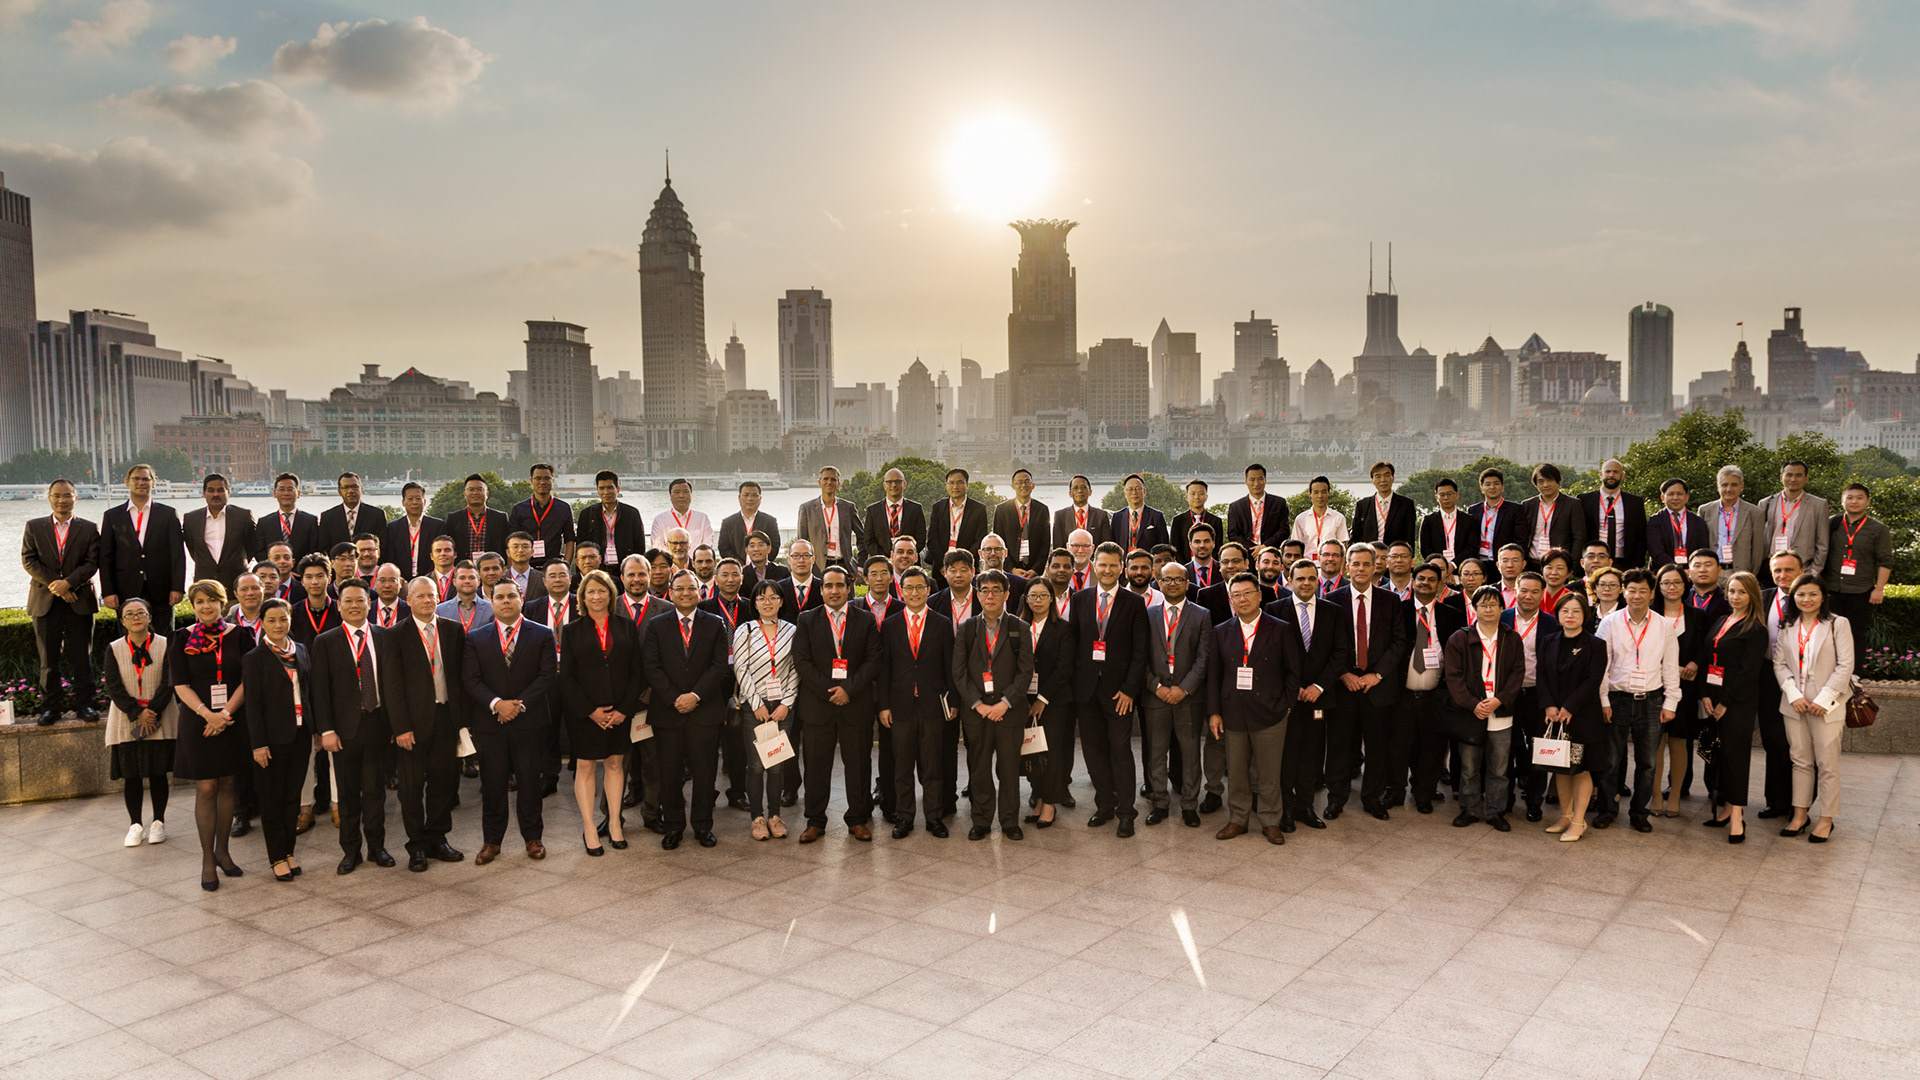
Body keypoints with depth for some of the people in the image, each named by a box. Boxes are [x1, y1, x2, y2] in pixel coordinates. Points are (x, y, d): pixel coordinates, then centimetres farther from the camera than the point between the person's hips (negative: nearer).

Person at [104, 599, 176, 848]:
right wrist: (138, 713, -15)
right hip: (126, 722, 1)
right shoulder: (114, 649, 3)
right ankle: (135, 825, 14)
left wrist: (153, 712, -16)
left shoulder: (165, 645, -1)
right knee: (131, 774, 4)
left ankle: (158, 823, 15)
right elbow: (114, 688, -4)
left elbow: (168, 683, -5)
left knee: (158, 772, 4)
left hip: (160, 720, -1)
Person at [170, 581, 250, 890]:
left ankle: (222, 850, 20)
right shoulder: (182, 639, 0)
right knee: (206, 788, -2)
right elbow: (180, 685, -4)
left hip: (233, 721, 2)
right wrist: (207, 714, -17)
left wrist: (226, 713, -13)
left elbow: (246, 680, 0)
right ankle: (207, 859, 7)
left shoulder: (238, 636, 3)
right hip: (197, 722, -2)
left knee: (227, 784, 8)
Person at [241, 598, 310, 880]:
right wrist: (258, 744, -12)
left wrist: (316, 730, 9)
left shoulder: (301, 651, 8)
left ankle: (288, 851, 22)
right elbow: (253, 704, -9)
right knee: (272, 800, 5)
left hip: (300, 736, 4)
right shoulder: (255, 659, -7)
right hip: (272, 738, -4)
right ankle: (277, 857, 13)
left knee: (293, 797, 11)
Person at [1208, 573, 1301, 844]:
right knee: (1236, 773, 10)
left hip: (1270, 715, -2)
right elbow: (1213, 674, 7)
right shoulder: (1221, 632, 7)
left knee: (1269, 774, 5)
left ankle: (1270, 822, 20)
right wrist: (1214, 712, 1)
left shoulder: (1280, 630, 0)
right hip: (1233, 715, 2)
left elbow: (1292, 671, 3)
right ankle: (1237, 819, 24)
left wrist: (1286, 705, -5)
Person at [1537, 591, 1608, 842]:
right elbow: (1542, 677, 5)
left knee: (1581, 768, 0)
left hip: (1583, 716, -4)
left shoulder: (1595, 646, -5)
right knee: (1560, 768, 11)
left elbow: (1593, 681, -11)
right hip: (1554, 716, 4)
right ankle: (1565, 816, 23)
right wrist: (1549, 706, -8)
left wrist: (1568, 708, -16)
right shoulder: (1548, 642, 8)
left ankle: (1578, 821, 8)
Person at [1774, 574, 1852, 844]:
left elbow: (1845, 666, -7)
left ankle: (1826, 819, 10)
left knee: (1827, 764, 0)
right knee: (1801, 761, 10)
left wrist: (1823, 699, -12)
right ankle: (1800, 814, 18)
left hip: (1826, 705, -4)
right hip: (1794, 703, 4)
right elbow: (1779, 663, 7)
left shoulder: (1838, 624, -3)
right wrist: (1794, 695, -7)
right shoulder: (1788, 626, 10)